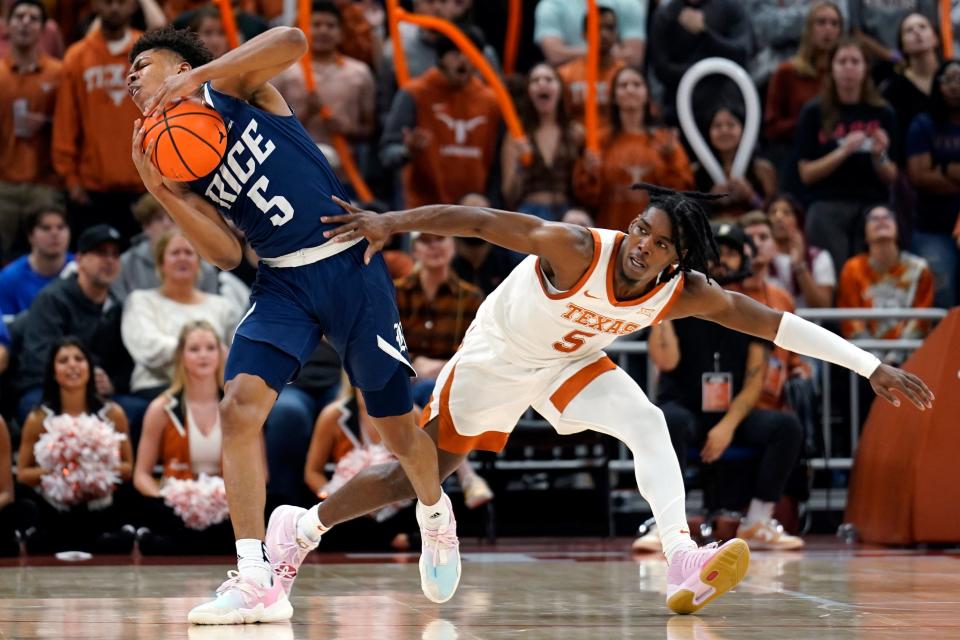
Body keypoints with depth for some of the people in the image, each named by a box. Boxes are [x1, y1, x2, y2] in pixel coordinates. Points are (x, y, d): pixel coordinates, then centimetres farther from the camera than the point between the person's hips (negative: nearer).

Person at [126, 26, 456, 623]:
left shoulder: (231, 89, 0)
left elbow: (292, 41, -21)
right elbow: (227, 255, 0)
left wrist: (199, 76, -26)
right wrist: (163, 194, -11)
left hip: (349, 264, -4)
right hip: (283, 281, 4)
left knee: (398, 427, 7)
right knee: (239, 406, -20)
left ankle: (436, 513, 40)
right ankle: (257, 579, -21)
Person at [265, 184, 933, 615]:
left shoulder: (687, 295, -21)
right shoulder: (577, 250, -35)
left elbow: (773, 322, -18)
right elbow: (481, 221, -32)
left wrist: (873, 367, -19)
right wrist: (393, 221, -40)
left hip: (570, 362, 4)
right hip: (496, 357, -4)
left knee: (649, 424, -22)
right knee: (416, 474, 1)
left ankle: (684, 567, -33)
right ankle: (301, 525, 22)